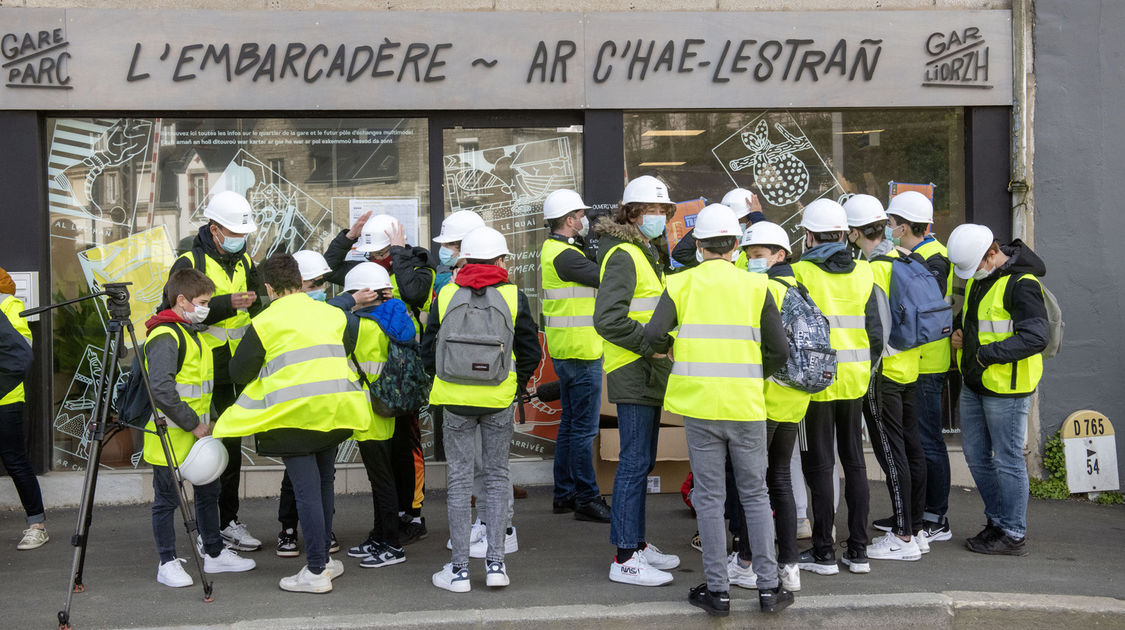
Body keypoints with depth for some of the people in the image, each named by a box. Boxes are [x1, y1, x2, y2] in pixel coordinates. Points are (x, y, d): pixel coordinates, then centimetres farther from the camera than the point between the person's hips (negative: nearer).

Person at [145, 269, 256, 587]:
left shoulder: (194, 333, 14)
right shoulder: (165, 337, -17)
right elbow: (160, 389, -27)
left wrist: (207, 421, 13)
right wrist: (193, 424, -22)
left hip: (198, 433, 9)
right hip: (170, 436, -9)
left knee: (208, 492, 16)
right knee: (167, 500, 2)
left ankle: (215, 554, 28)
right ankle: (168, 563, 11)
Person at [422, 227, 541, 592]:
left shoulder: (445, 295, -1)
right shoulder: (513, 297, -4)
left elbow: (428, 348, 3)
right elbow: (530, 352, -1)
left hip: (455, 400, 0)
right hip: (499, 401, 0)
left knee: (459, 478, 7)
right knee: (497, 475, 13)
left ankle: (459, 569, 8)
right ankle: (495, 560, 8)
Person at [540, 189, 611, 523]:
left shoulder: (553, 249, 14)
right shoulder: (565, 255, -18)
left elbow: (590, 268, 12)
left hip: (566, 352, 11)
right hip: (580, 352, -11)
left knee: (570, 425, 16)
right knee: (584, 429, -5)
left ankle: (564, 494, 23)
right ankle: (587, 499, -1)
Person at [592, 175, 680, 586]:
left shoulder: (649, 253, 19)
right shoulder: (623, 255, -13)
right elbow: (607, 319, -24)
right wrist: (649, 344, -21)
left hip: (649, 372, 10)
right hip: (633, 372, -10)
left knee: (642, 460, 14)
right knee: (635, 461, -9)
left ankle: (636, 542, 23)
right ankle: (625, 558, -6)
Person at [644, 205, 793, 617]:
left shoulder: (681, 284, 0)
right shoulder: (756, 286, 1)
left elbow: (654, 335, -12)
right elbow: (779, 350, -2)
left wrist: (670, 348, 10)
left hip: (699, 405, 0)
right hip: (746, 405, 0)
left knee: (709, 497, 7)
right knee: (755, 495, 11)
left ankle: (717, 590, 9)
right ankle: (768, 586, 12)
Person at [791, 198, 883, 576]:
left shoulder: (800, 272, -11)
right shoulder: (863, 273, 3)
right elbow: (875, 332, 4)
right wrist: (866, 368, 16)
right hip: (854, 380, 4)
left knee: (819, 464, 3)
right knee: (854, 461, 12)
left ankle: (823, 552, 7)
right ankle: (858, 549, 15)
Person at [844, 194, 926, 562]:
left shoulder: (873, 269, -17)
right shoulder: (903, 260, 9)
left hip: (884, 372, -9)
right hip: (910, 367, 9)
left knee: (891, 452, -4)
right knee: (911, 447, 13)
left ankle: (902, 537, 0)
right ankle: (915, 530, 21)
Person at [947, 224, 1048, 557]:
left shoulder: (1021, 283, -19)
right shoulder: (978, 276, 9)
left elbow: (1036, 337, -24)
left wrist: (986, 354, -24)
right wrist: (959, 329, 6)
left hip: (1006, 386, -9)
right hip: (974, 384, 9)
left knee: (1007, 460, -1)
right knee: (976, 454, 15)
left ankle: (1013, 535, 10)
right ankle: (998, 520, 29)